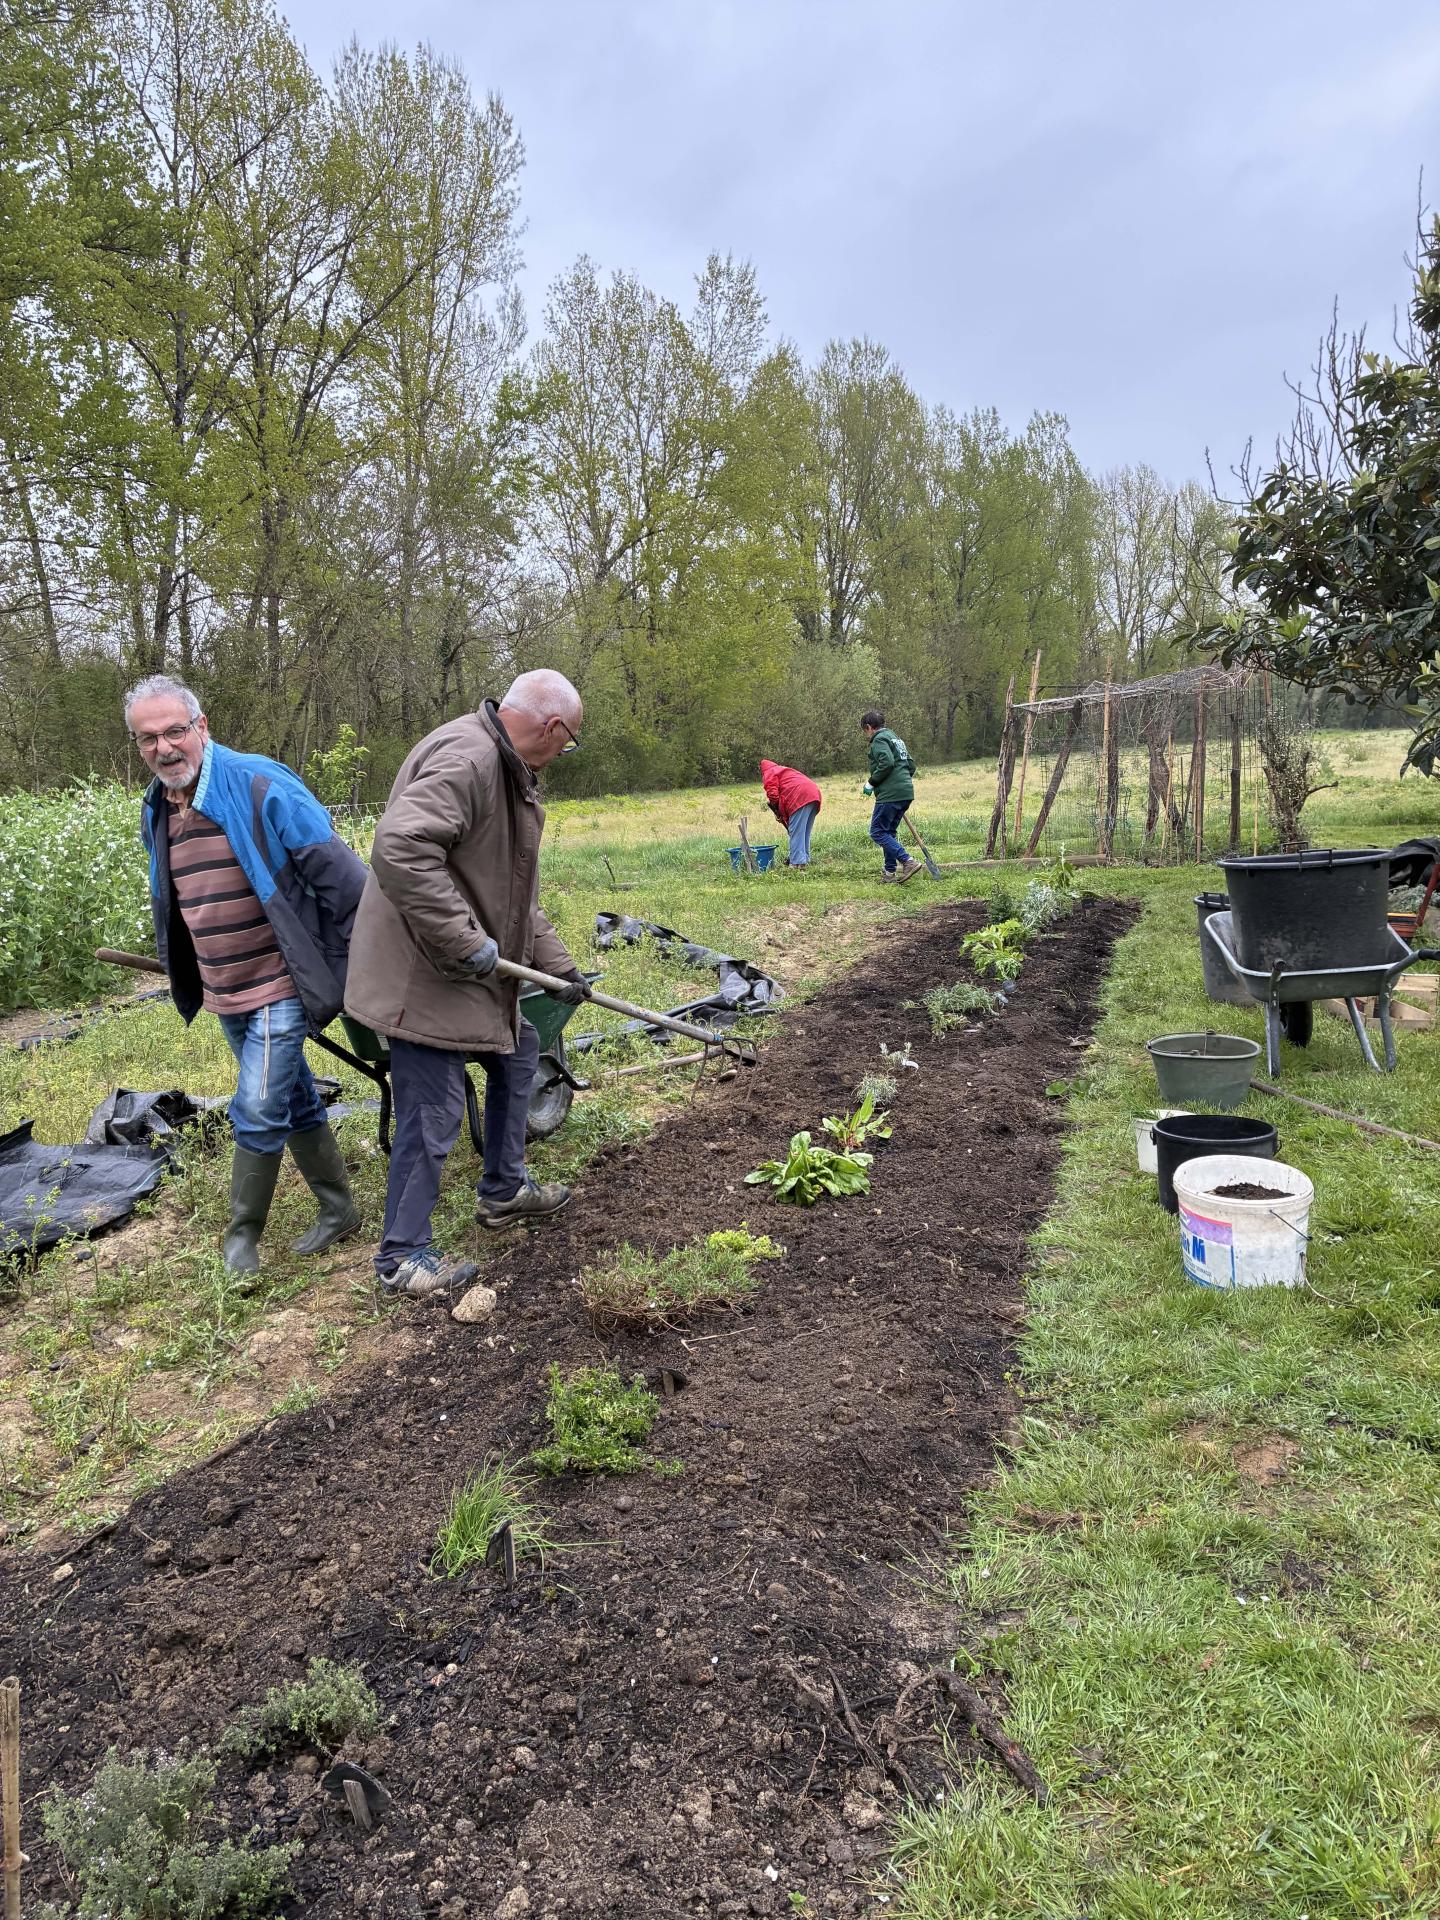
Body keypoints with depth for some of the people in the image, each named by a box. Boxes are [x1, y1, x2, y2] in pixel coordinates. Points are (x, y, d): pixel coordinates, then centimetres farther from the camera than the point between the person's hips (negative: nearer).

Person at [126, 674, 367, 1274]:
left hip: (280, 984, -7)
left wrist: (346, 956, -12)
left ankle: (242, 1235, 14)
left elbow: (339, 873, -17)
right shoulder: (156, 811, 6)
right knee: (294, 1102, 17)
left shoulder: (260, 786, -18)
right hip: (224, 993, 7)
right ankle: (338, 1209, 31)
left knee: (257, 1112, -6)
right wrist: (185, 975, 23)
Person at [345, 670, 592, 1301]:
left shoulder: (508, 773, 14)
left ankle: (503, 1191, 40)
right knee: (432, 1112, -4)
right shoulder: (463, 756, -21)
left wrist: (557, 964, 17)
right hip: (422, 974, -11)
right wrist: (466, 943, -29)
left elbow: (516, 894, 20)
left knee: (517, 1056, 24)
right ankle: (402, 1256, 12)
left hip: (475, 971, 11)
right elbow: (400, 849, -35)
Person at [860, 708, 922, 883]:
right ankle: (890, 872, 16)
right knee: (889, 832, 16)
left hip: (889, 794, -10)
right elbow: (911, 765, 22)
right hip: (906, 792, 10)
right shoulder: (896, 738, 23)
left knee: (878, 832, -6)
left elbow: (887, 762, -21)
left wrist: (871, 782, -12)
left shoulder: (879, 740, -6)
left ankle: (908, 862, -17)